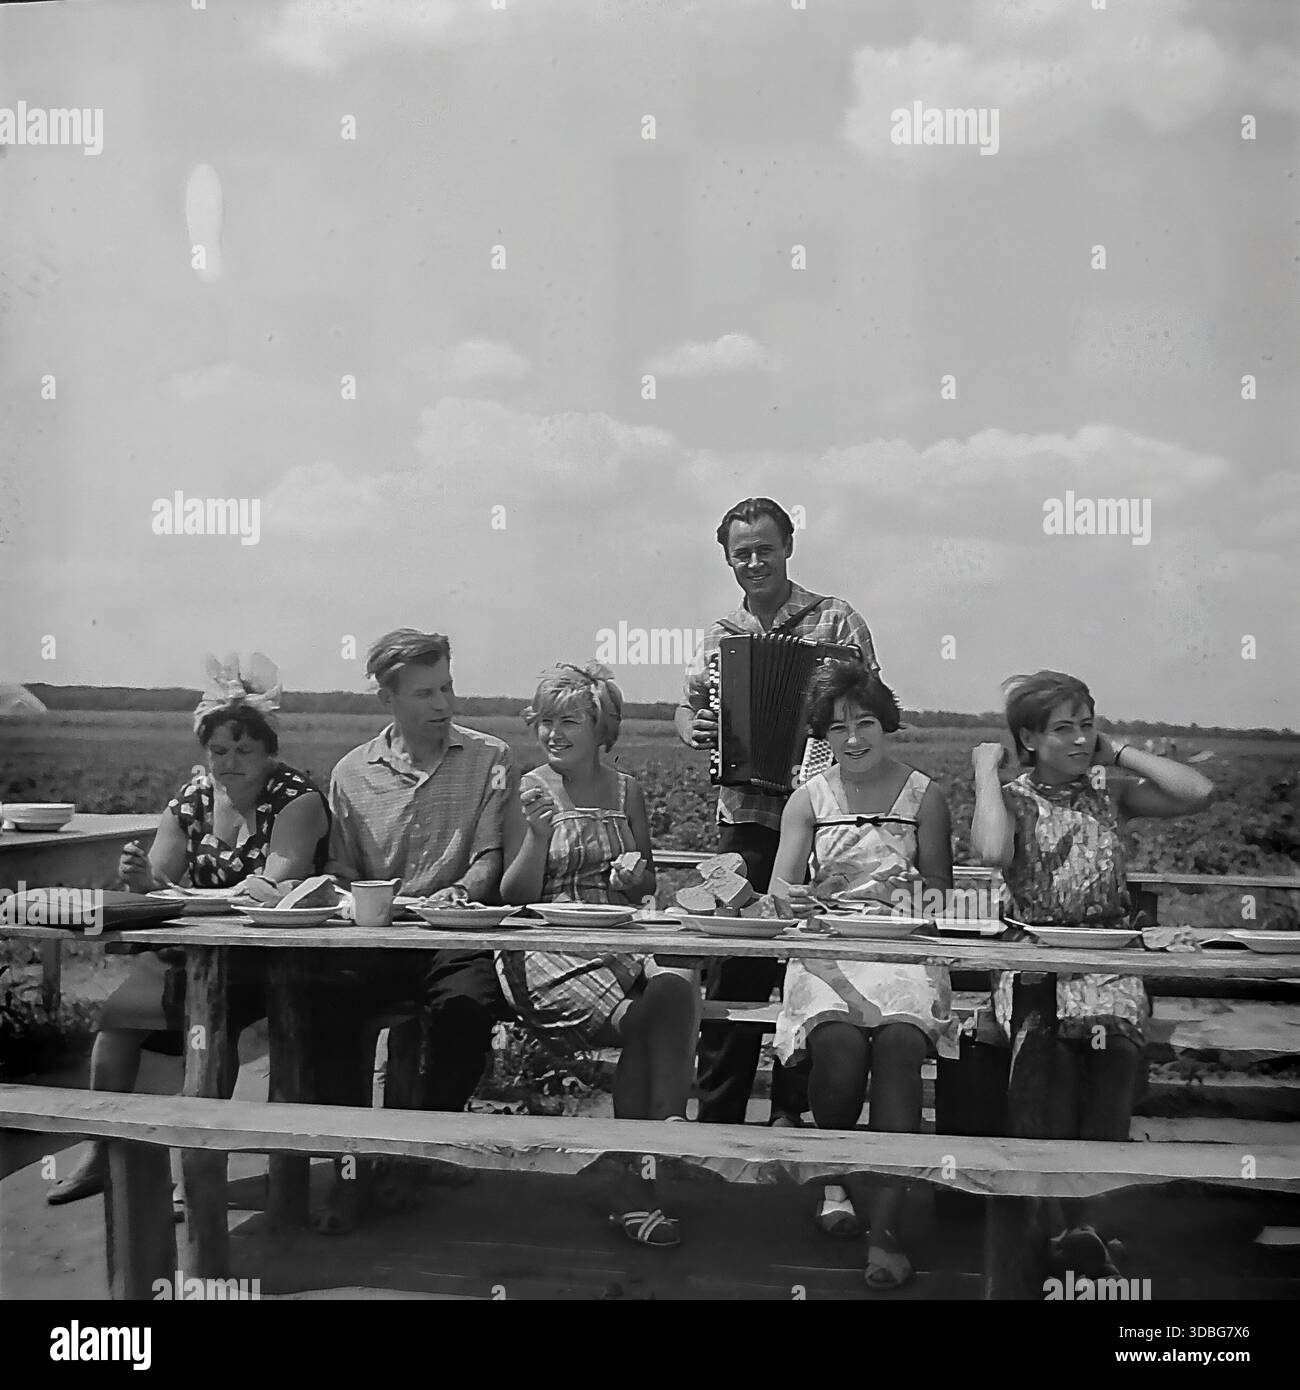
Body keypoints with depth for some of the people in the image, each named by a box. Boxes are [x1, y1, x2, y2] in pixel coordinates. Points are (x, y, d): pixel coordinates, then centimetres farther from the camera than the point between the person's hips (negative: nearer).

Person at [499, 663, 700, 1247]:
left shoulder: (625, 790, 15)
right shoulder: (527, 791, 6)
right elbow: (515, 895, 2)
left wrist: (636, 872, 1)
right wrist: (539, 833, -13)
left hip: (626, 937, 3)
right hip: (548, 947, -3)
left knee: (676, 985, -31)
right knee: (638, 1021, -29)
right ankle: (639, 1180, -17)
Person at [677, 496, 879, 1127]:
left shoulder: (836, 621, 1)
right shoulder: (721, 635, 13)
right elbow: (688, 704, 15)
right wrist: (692, 728, -7)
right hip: (745, 820, 3)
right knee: (730, 970, 5)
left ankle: (791, 1110, 15)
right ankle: (717, 1114, 15)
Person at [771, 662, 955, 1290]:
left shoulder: (924, 796, 7)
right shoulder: (810, 797, 10)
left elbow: (942, 892, 8)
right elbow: (780, 884, 1)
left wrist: (906, 897, -15)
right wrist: (792, 898, -23)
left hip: (906, 950, 0)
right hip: (828, 951, 1)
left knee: (899, 1042, -30)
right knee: (838, 1040, -29)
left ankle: (885, 1229, -27)